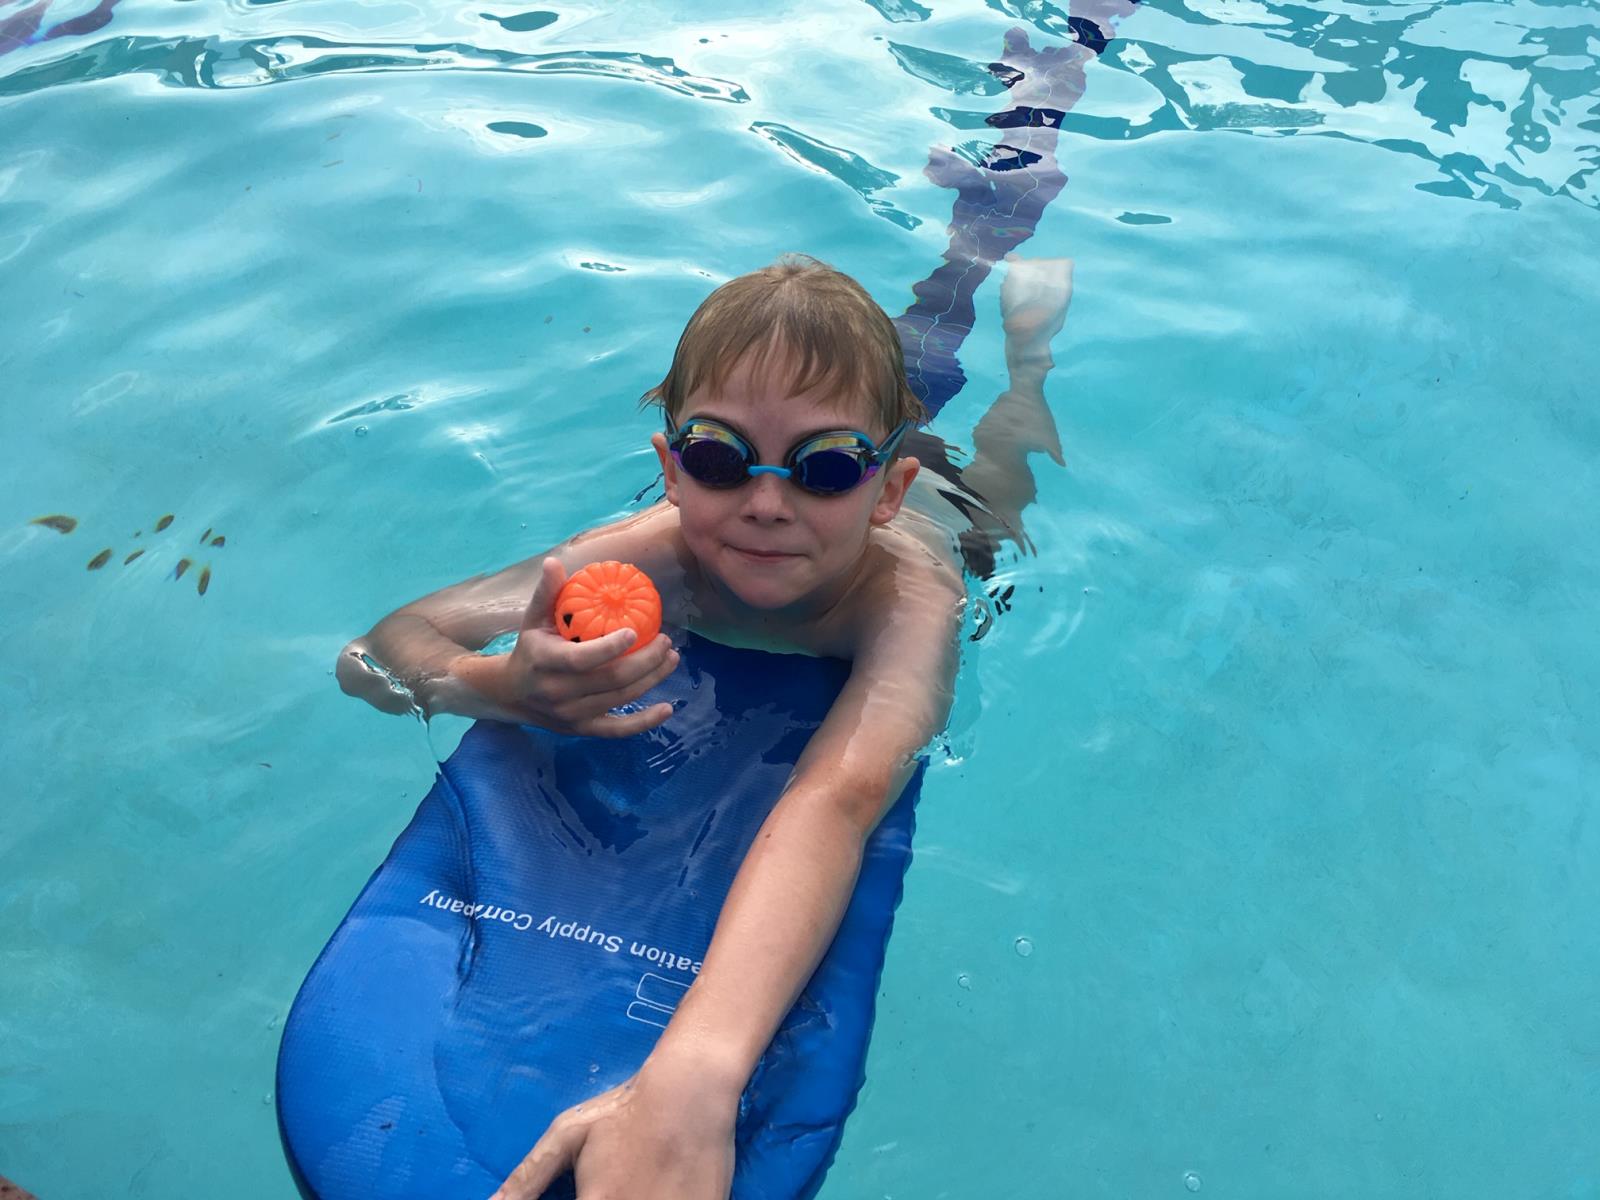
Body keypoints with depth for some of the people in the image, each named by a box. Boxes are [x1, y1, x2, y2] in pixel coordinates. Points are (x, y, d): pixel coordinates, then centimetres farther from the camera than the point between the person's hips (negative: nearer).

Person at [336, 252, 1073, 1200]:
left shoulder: (908, 598, -55)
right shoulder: (650, 554, -45)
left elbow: (840, 795, -73)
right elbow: (372, 654, -44)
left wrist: (694, 1073, -89)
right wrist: (503, 687, -67)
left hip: (938, 511, 0)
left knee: (997, 478, 36)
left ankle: (1028, 315, 56)